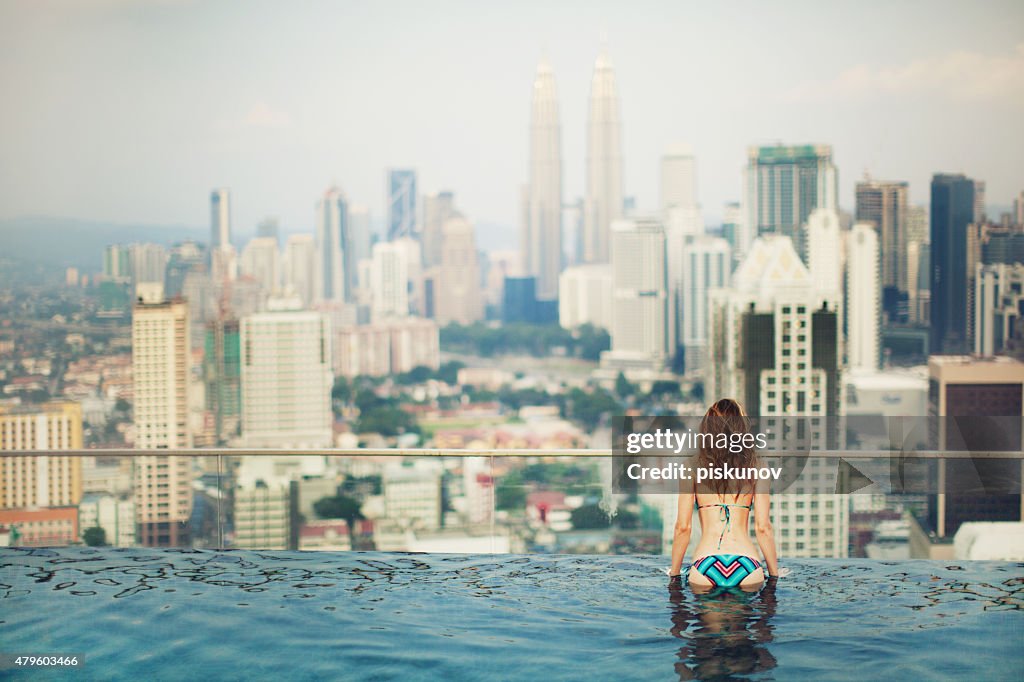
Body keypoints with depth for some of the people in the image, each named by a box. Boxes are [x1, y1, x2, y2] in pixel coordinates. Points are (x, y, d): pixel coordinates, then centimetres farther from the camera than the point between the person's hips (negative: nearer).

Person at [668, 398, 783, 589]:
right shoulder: (757, 467, 7)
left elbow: (683, 527, 5)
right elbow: (763, 527, 5)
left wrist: (674, 574, 15)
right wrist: (774, 574, 15)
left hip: (705, 564, -1)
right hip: (746, 565, 1)